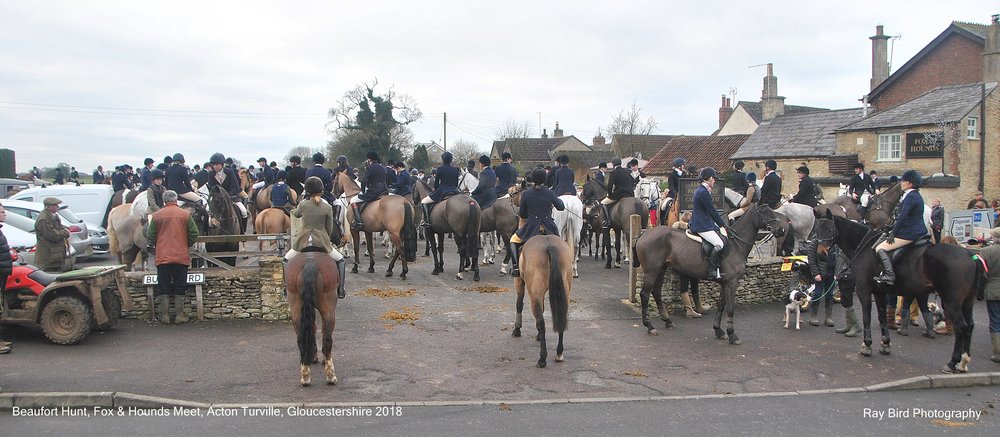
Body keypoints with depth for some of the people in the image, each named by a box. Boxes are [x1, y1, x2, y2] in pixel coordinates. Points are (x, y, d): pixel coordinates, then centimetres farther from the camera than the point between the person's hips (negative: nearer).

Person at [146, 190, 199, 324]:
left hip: (162, 257, 1)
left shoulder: (157, 215, 2)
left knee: (163, 287, 8)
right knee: (180, 288, 6)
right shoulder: (185, 214, -1)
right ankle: (179, 315, 6)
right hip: (181, 257, 0)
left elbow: (150, 236, 3)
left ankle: (165, 315, 7)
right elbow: (194, 233, -1)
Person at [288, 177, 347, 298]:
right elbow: (329, 228, 1)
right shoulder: (327, 207, -7)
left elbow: (296, 215, 17)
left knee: (286, 260, 26)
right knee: (341, 261, 18)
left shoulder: (303, 204, -6)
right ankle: (340, 290, 12)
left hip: (303, 242, 1)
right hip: (322, 242, -1)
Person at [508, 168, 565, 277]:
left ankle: (516, 266, 9)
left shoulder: (526, 194, -9)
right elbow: (561, 207, 10)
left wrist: (518, 211, 23)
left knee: (514, 240, 22)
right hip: (549, 228, 2)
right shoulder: (550, 194, -5)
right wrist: (559, 200, 31)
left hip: (531, 228, -2)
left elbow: (522, 215, 0)